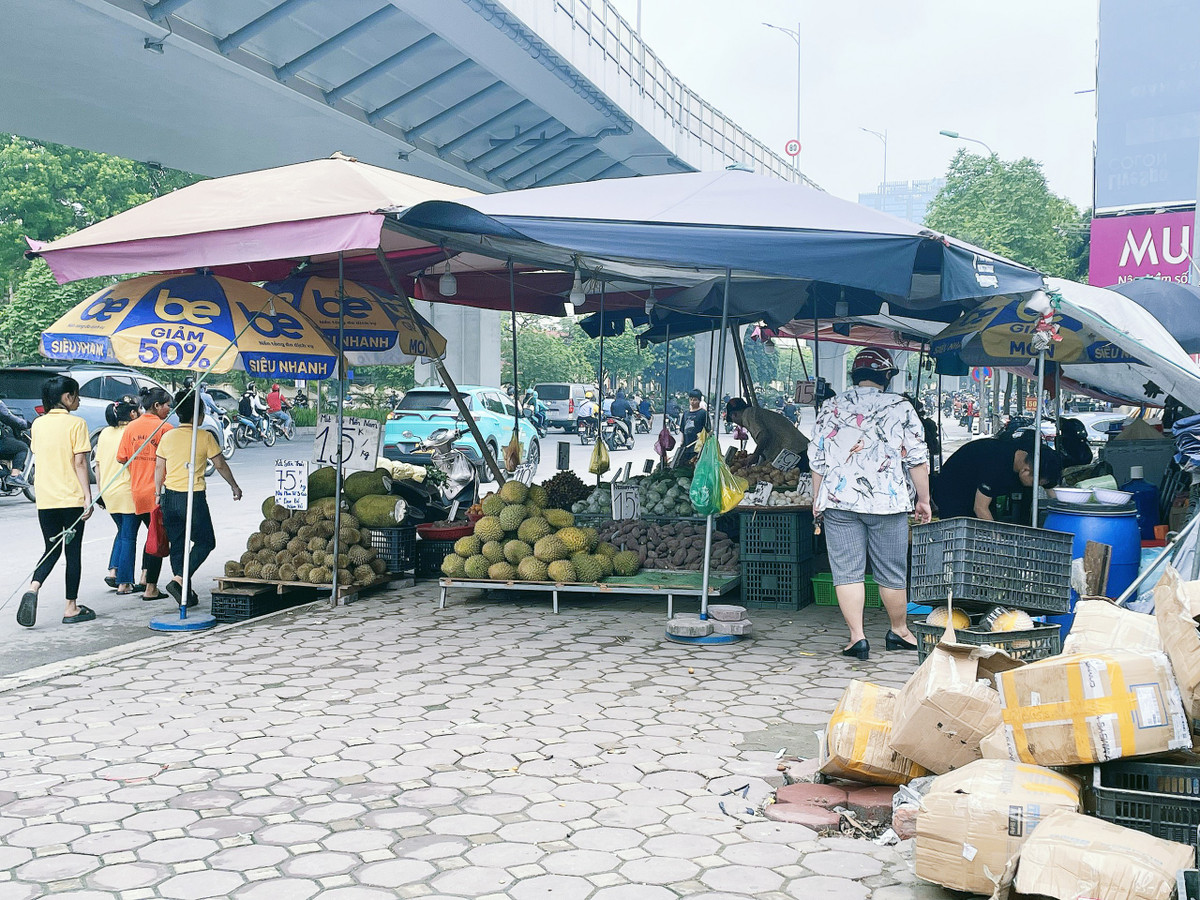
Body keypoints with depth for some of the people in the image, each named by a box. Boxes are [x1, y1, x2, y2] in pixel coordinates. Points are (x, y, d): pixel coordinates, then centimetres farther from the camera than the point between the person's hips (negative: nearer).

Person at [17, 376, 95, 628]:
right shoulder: (76, 423, -9)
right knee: (73, 551, 4)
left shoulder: (38, 424, 8)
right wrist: (88, 496, -11)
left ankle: (33, 588, -10)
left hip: (45, 499, 5)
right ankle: (71, 608, 9)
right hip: (71, 498, -5)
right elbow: (80, 463, -12)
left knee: (52, 549, 15)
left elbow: (38, 456, 14)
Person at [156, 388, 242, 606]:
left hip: (170, 497, 5)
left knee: (177, 545, 12)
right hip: (194, 497, -5)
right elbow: (220, 465, 2)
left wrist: (158, 494, 19)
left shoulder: (168, 437, 6)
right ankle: (179, 580, -9)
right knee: (205, 542, 8)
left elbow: (159, 468, 8)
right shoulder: (204, 437, -6)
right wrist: (234, 486, 16)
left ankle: (186, 594, 15)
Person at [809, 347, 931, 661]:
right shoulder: (900, 407, 1)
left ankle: (857, 637, -1)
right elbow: (918, 459, 1)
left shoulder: (831, 408, 6)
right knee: (892, 573, 11)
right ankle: (899, 632, 26)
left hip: (839, 501, 1)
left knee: (847, 572, 3)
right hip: (888, 503, -1)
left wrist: (817, 499, 18)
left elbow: (817, 459, 8)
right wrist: (923, 500, 10)